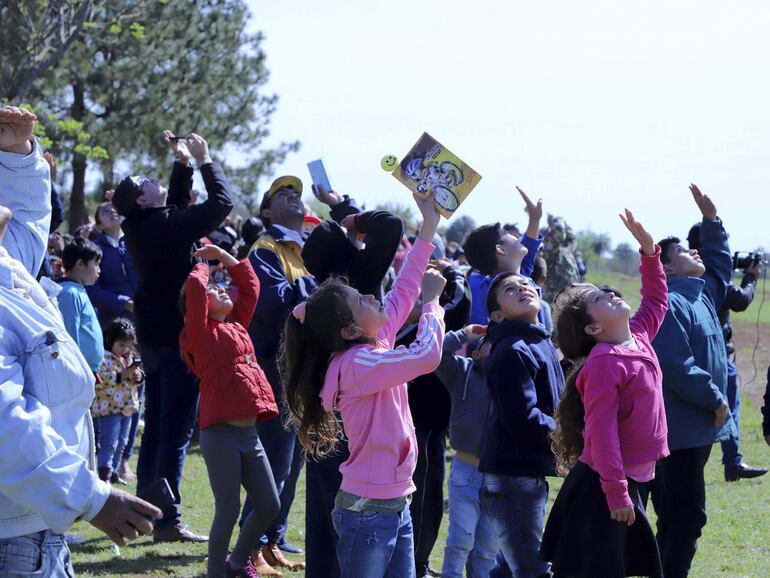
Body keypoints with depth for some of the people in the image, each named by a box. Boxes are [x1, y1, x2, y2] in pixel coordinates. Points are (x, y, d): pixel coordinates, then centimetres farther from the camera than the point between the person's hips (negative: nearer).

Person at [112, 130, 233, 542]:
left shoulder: (142, 227, 7)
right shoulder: (167, 226, -17)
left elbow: (177, 203, 25)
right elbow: (221, 203, -15)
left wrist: (183, 165, 17)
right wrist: (203, 161, -4)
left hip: (152, 338, 9)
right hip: (178, 339, -9)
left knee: (156, 428, 16)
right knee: (176, 431, -7)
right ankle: (169, 521, -7)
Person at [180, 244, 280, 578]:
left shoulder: (237, 326, 20)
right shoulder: (202, 333, -1)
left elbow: (250, 285, 28)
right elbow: (194, 288, -14)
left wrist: (223, 257, 24)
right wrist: (203, 267, 5)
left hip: (249, 434, 8)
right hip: (221, 434, -8)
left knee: (269, 504, 10)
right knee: (228, 511, -5)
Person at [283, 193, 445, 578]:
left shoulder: (376, 343, 6)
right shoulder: (355, 365, -19)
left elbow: (402, 293, 14)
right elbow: (427, 355, -28)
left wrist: (429, 228, 13)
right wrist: (431, 300, -12)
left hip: (395, 506, 9)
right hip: (368, 512, -9)